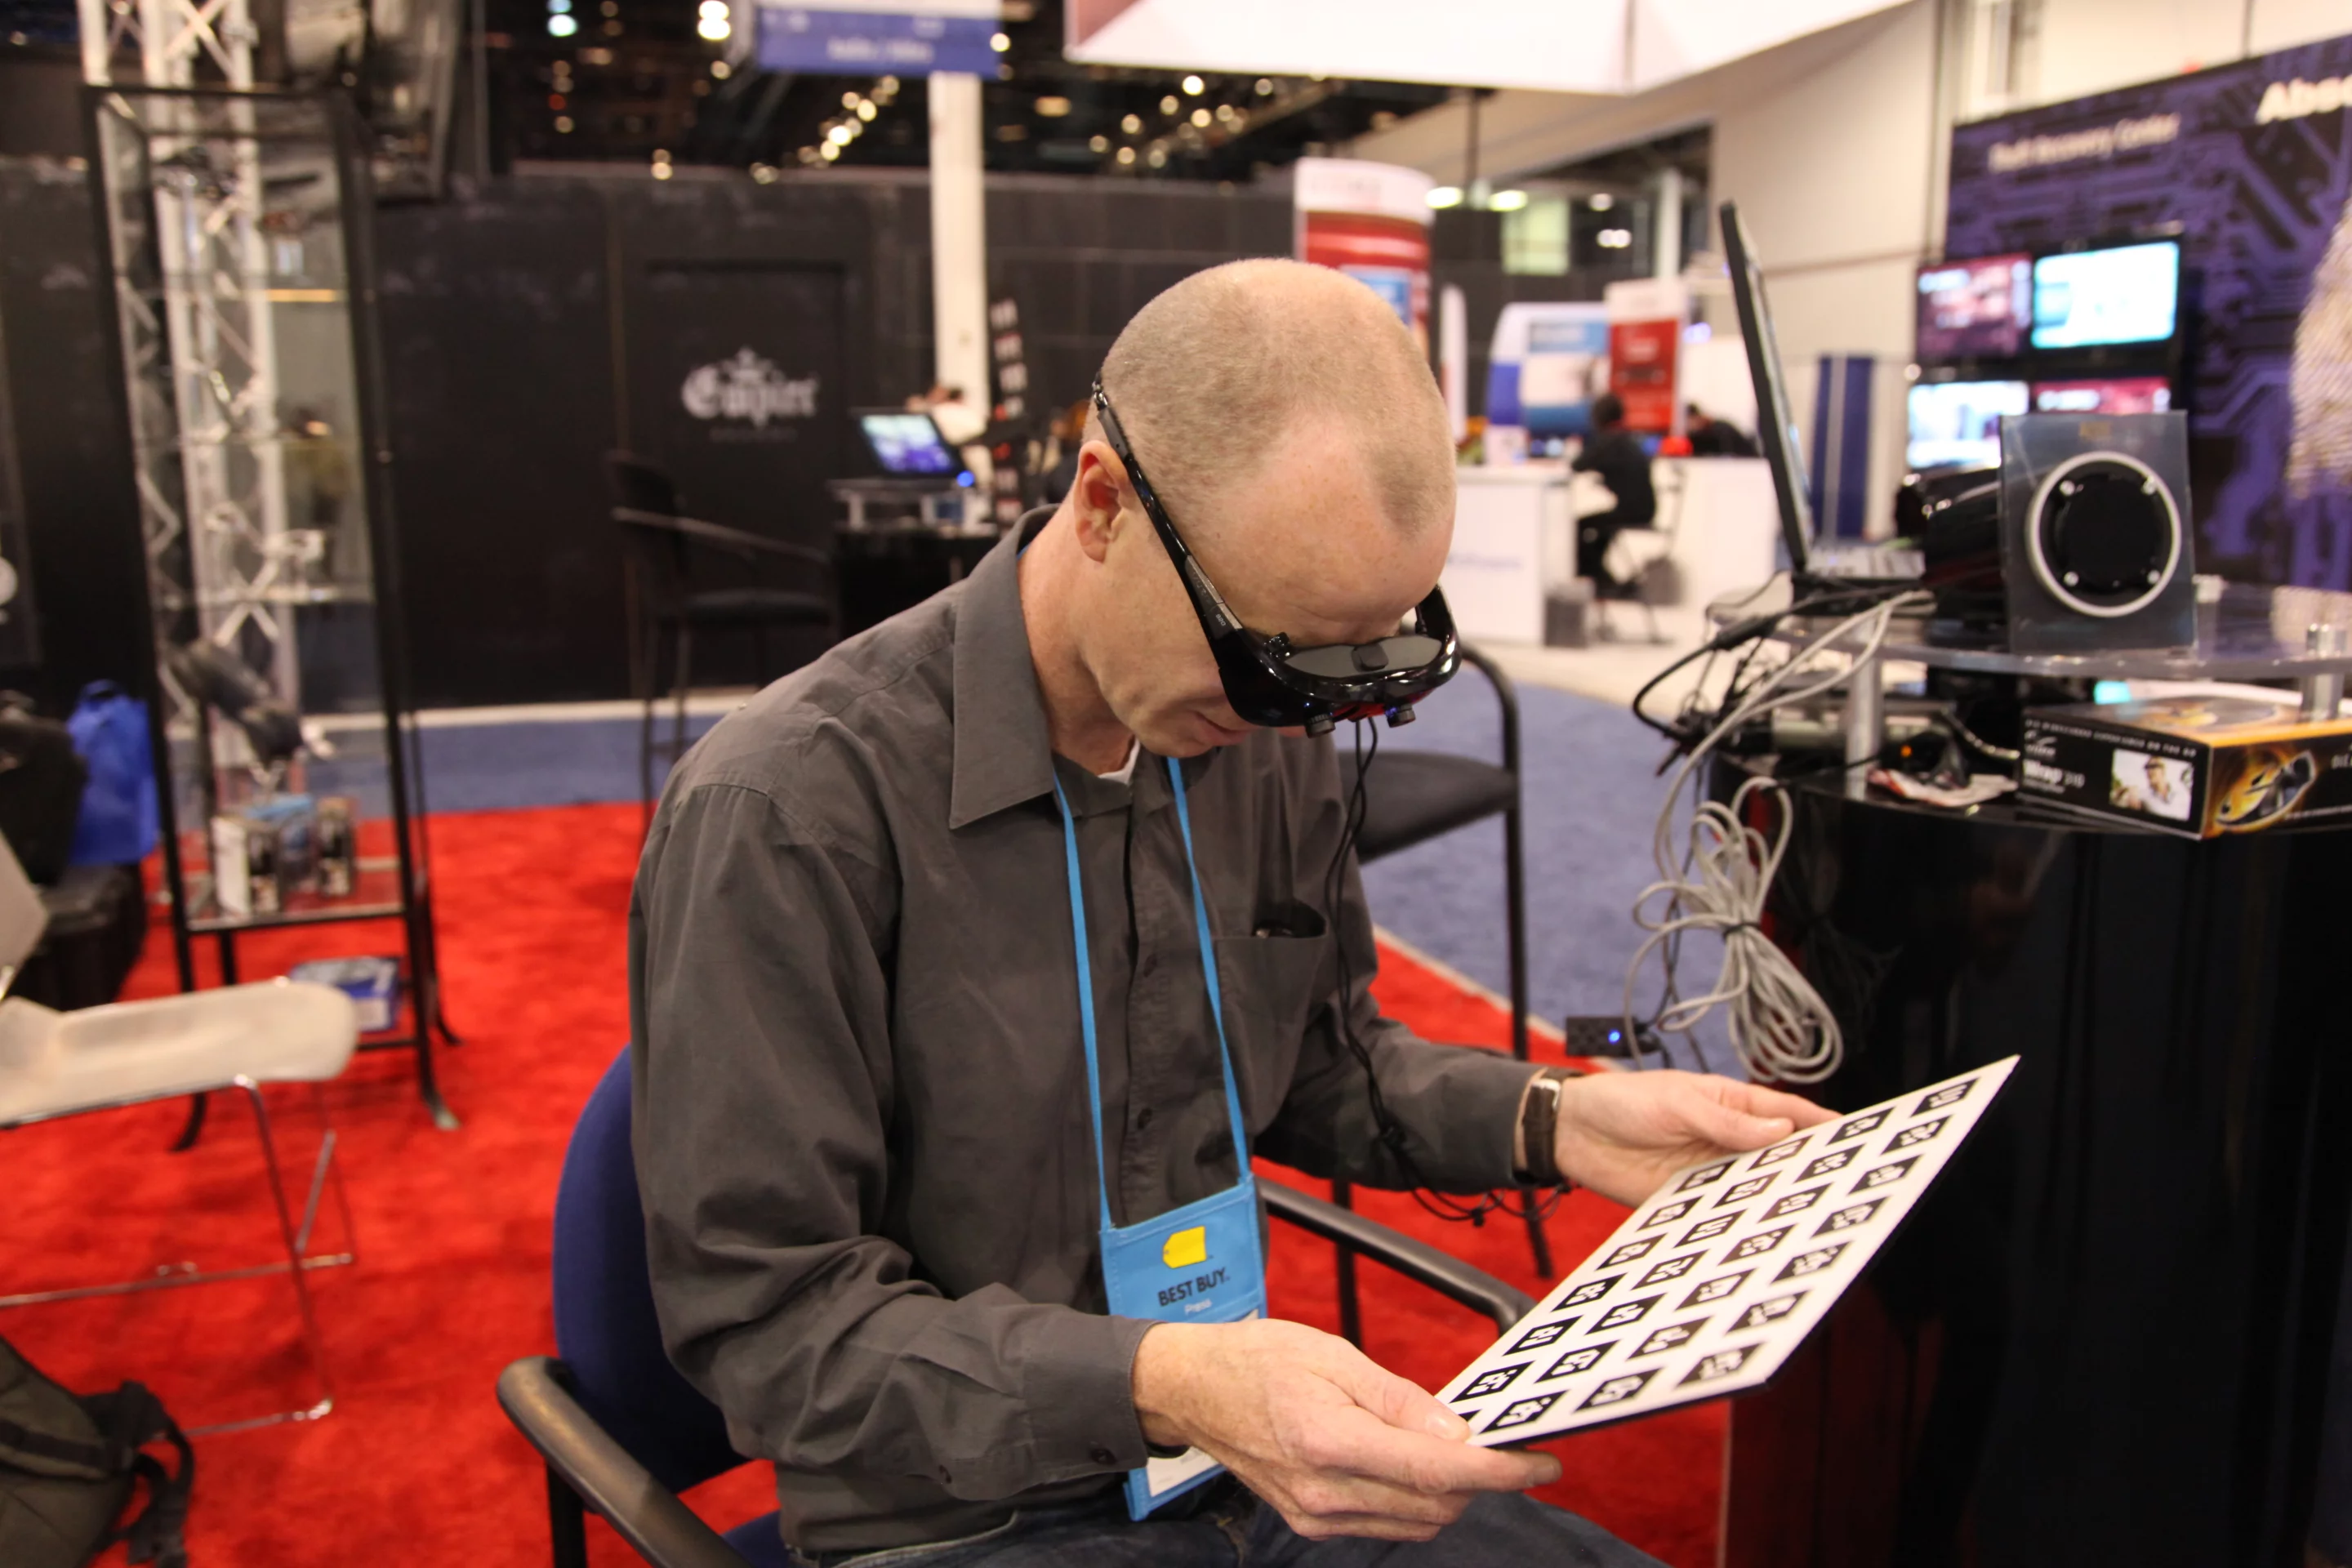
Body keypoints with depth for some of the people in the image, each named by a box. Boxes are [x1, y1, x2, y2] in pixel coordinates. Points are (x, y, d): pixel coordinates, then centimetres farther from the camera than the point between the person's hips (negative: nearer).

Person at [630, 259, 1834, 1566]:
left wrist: (1548, 1123, -6)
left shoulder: (1265, 735, -3)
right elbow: (766, 1313, -20)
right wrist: (1158, 1388, -32)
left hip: (1260, 1457, 4)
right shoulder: (787, 811, -23)